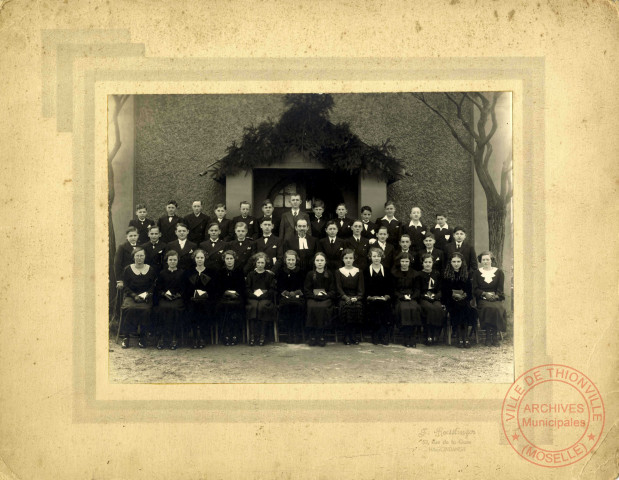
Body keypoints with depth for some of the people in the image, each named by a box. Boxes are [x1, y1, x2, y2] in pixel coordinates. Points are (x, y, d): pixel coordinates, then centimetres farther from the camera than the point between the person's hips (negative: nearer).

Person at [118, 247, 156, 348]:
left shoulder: (150, 270, 9)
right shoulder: (127, 270, 6)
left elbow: (153, 286, 9)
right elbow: (125, 287, 2)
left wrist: (146, 294, -10)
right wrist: (135, 296, -13)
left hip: (145, 298, 0)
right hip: (130, 296, 0)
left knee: (145, 309, -32)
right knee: (130, 308, -33)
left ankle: (143, 336, -19)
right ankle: (126, 337, -24)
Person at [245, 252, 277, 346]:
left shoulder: (270, 275, 13)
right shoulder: (251, 274, 17)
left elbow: (272, 289, 4)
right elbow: (247, 288, 8)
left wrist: (262, 294, -11)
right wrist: (254, 294, -10)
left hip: (266, 297, -1)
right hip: (253, 297, 1)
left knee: (262, 306, -33)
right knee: (253, 306, -32)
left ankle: (262, 336, -29)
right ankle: (252, 335, -32)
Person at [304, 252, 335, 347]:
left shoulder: (329, 275, 12)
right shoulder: (310, 274, 11)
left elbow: (333, 291, 7)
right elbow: (306, 291, 5)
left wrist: (325, 295, -12)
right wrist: (316, 296, -11)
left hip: (326, 298, 0)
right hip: (313, 298, 0)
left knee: (323, 307, -34)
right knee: (312, 307, -33)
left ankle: (321, 336, -23)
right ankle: (312, 336, -24)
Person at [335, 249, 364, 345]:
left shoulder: (358, 272, 15)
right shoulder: (338, 272, 12)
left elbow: (361, 288, 7)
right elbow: (339, 287, 1)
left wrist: (357, 297, -13)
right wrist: (346, 297, -16)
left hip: (355, 297, 1)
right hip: (344, 297, -1)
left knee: (358, 306, -31)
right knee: (346, 306, -33)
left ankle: (353, 334, -19)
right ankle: (347, 335, -22)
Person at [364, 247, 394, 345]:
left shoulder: (386, 271, 18)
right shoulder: (366, 271, 15)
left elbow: (391, 287, 12)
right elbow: (364, 287, 9)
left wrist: (387, 296, -6)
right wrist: (369, 297, -8)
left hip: (384, 299, 1)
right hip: (371, 299, 0)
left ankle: (384, 337, -25)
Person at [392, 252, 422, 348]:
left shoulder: (413, 273, 15)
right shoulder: (394, 273, 9)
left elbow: (417, 289, 12)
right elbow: (393, 290, 5)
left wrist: (411, 296, -7)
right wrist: (403, 296, -10)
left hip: (412, 297, 2)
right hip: (399, 298, -1)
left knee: (415, 308, -31)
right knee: (404, 308, -34)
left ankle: (413, 339, -28)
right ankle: (406, 339, -30)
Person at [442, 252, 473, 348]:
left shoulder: (466, 275, 14)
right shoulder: (446, 275, 8)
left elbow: (470, 291, 12)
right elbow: (444, 292, 5)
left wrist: (465, 295, -5)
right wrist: (453, 294, -9)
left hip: (464, 300, 2)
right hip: (451, 301, -1)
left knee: (465, 307, -31)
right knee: (457, 307, -32)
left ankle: (465, 337, -31)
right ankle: (460, 337, -31)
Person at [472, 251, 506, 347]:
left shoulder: (499, 272, 15)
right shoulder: (476, 273, 15)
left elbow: (500, 289, 6)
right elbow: (475, 290, 6)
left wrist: (495, 296, -14)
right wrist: (485, 294, -12)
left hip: (496, 299, 1)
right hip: (482, 299, 0)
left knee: (497, 308, -33)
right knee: (487, 308, -34)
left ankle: (494, 336, -25)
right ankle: (488, 336, -28)